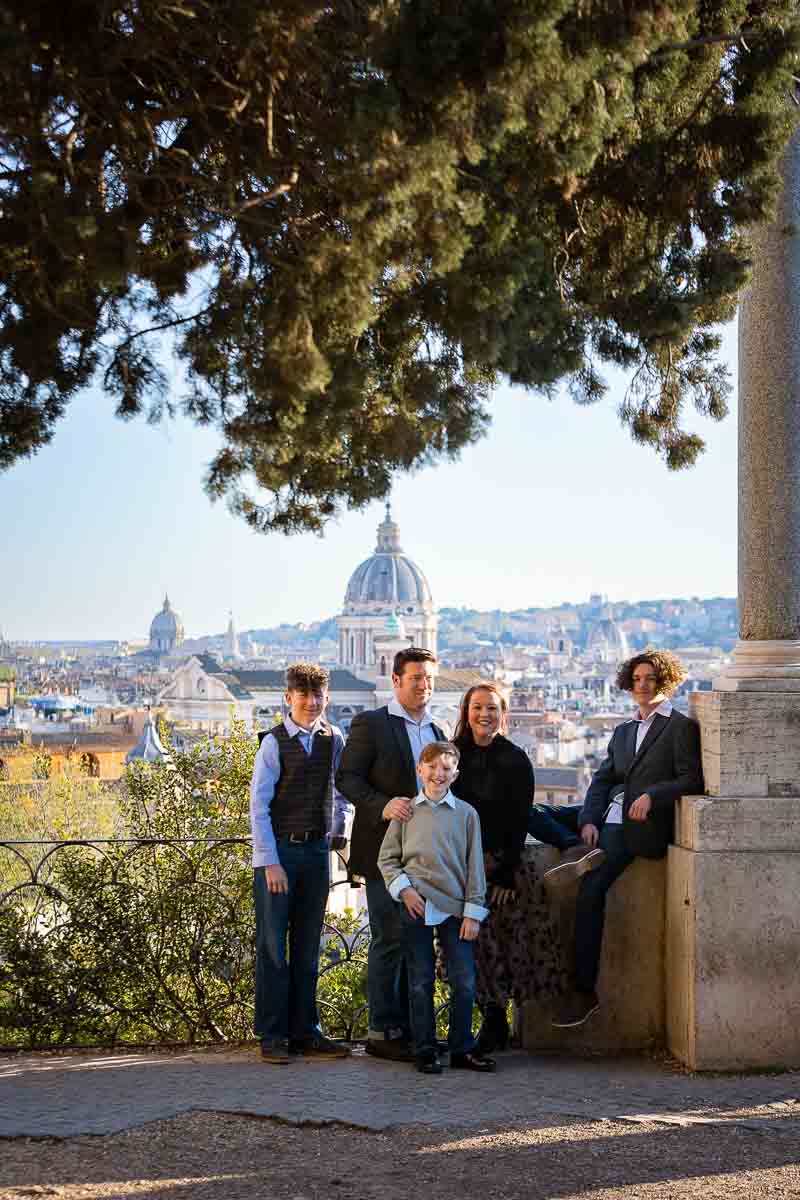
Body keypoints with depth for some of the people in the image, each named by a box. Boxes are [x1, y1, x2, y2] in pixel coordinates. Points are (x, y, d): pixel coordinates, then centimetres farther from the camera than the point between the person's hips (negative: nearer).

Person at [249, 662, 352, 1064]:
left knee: (308, 947, 10)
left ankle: (305, 1032, 18)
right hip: (277, 850, -4)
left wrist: (338, 831, 13)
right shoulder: (274, 743, -9)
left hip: (317, 850, 5)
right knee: (273, 947, -1)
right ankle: (272, 1036, 6)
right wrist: (270, 862, -14)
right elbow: (258, 807, -10)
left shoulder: (335, 740, 4)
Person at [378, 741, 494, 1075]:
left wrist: (473, 912, -1)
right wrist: (403, 888, -6)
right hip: (415, 908, 0)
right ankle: (425, 1051, 12)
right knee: (421, 982, 4)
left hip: (454, 908, 0)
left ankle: (461, 1049, 12)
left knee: (464, 981, -1)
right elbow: (387, 858, 9)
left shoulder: (466, 814, 5)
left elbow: (475, 867, 5)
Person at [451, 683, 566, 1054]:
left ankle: (494, 1026, 3)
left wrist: (506, 873, -11)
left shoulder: (515, 760, -1)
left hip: (504, 864, -2)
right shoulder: (454, 755, 6)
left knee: (504, 942, -5)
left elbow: (520, 822, -4)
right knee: (474, 944, 0)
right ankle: (494, 1025, 10)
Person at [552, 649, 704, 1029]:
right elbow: (602, 778, 14)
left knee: (590, 889, -22)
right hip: (609, 818, 8)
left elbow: (691, 780, -6)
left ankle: (583, 991, -17)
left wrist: (653, 795, -19)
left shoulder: (682, 727, 3)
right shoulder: (623, 731, 24)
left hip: (642, 826, -8)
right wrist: (588, 820, -2)